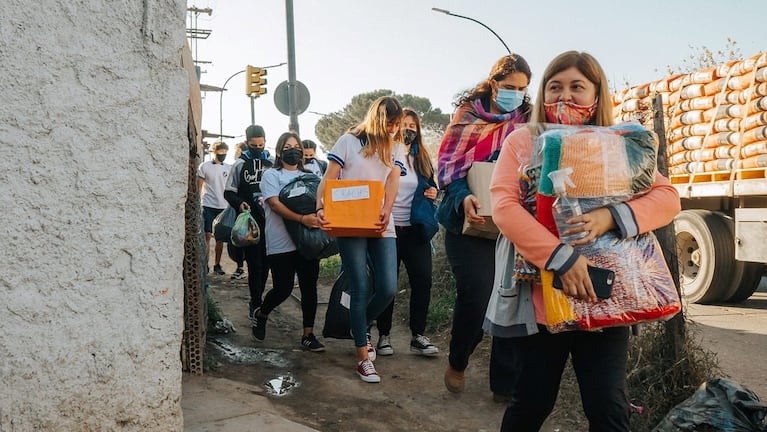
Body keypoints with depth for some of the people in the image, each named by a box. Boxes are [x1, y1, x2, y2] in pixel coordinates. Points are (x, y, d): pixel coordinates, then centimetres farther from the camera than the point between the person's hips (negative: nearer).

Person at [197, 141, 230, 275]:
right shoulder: (204, 166, 1)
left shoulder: (229, 168, 10)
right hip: (208, 206, -3)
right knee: (207, 235, -4)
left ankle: (217, 264, 17)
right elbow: (199, 186, 2)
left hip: (224, 207, 3)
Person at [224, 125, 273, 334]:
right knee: (255, 264, -6)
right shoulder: (240, 164, 3)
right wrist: (239, 203, -14)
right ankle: (256, 308, -1)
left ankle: (256, 303, 28)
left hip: (270, 221, 3)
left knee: (265, 263, 10)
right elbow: (229, 192, 5)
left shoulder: (272, 163, 8)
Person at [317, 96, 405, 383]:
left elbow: (393, 181, -3)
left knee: (388, 288, -4)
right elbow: (328, 180, -1)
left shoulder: (395, 149, 13)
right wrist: (320, 209, -18)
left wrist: (387, 211, -21)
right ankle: (363, 357, 9)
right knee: (360, 289, -3)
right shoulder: (349, 141, 3)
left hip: (382, 227, 4)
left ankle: (360, 327, 28)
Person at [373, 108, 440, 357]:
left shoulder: (422, 159, 12)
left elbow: (431, 186, 22)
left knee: (423, 280, -1)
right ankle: (384, 335, 17)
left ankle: (418, 335, 11)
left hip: (415, 229, 3)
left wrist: (432, 193, 0)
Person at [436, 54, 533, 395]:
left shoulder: (527, 121, 12)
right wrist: (462, 197, -21)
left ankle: (505, 382, 15)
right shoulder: (469, 114, 3)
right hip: (470, 222, -3)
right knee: (475, 295, -11)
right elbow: (447, 162, -3)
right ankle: (457, 363, 18)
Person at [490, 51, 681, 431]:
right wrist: (560, 257, -24)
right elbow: (503, 206, -13)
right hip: (540, 296, -1)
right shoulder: (523, 141, 1)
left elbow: (668, 197, -1)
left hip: (605, 297, 2)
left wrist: (612, 217, -21)